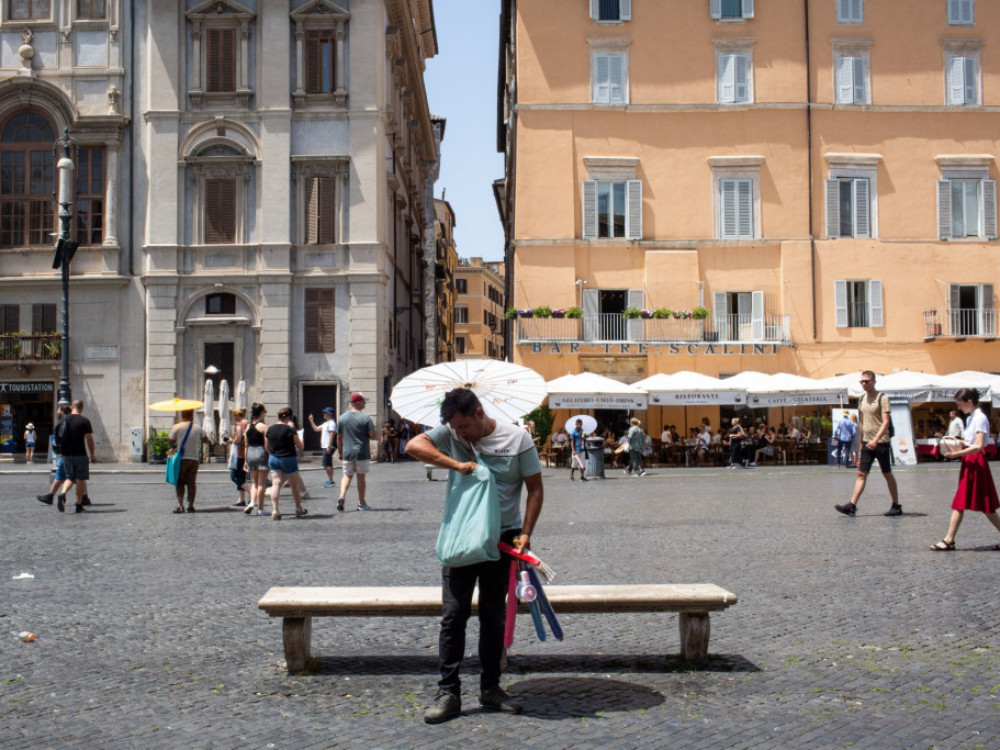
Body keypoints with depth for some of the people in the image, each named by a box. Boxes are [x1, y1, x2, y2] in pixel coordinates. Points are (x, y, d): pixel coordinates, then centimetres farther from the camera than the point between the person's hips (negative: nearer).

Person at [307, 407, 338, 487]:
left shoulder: (331, 423, -13)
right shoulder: (326, 423, 19)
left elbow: (331, 435, -20)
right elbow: (316, 429, 26)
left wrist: (329, 446, -25)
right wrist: (311, 421, 20)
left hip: (328, 447, -10)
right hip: (324, 447, 10)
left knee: (327, 465, -10)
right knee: (328, 465, 12)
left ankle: (331, 481, -8)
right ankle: (330, 480, 16)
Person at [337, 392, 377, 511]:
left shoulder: (342, 418, 4)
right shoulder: (366, 418, -8)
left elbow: (339, 437, 7)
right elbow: (373, 436, -11)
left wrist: (340, 453, 16)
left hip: (347, 453, 3)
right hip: (362, 453, -3)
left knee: (347, 476, 12)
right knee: (361, 477, 7)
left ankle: (342, 495, -13)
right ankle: (361, 503, 14)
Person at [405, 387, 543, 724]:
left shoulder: (517, 438, -5)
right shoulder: (450, 434, -1)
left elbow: (535, 489, -2)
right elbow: (413, 446, -17)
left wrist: (525, 533, -11)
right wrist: (456, 464, -25)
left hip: (501, 538, 0)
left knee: (494, 617, 9)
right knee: (453, 614, -1)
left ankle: (490, 688, 21)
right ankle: (448, 693, 5)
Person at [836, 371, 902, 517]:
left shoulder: (882, 398, -8)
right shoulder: (862, 399, 11)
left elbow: (886, 422, -15)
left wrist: (876, 439, -26)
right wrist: (861, 442, 19)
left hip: (880, 442, -6)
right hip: (866, 443, 6)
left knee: (887, 474, 4)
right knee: (861, 474, -1)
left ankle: (896, 506, 14)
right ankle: (852, 506, -7)